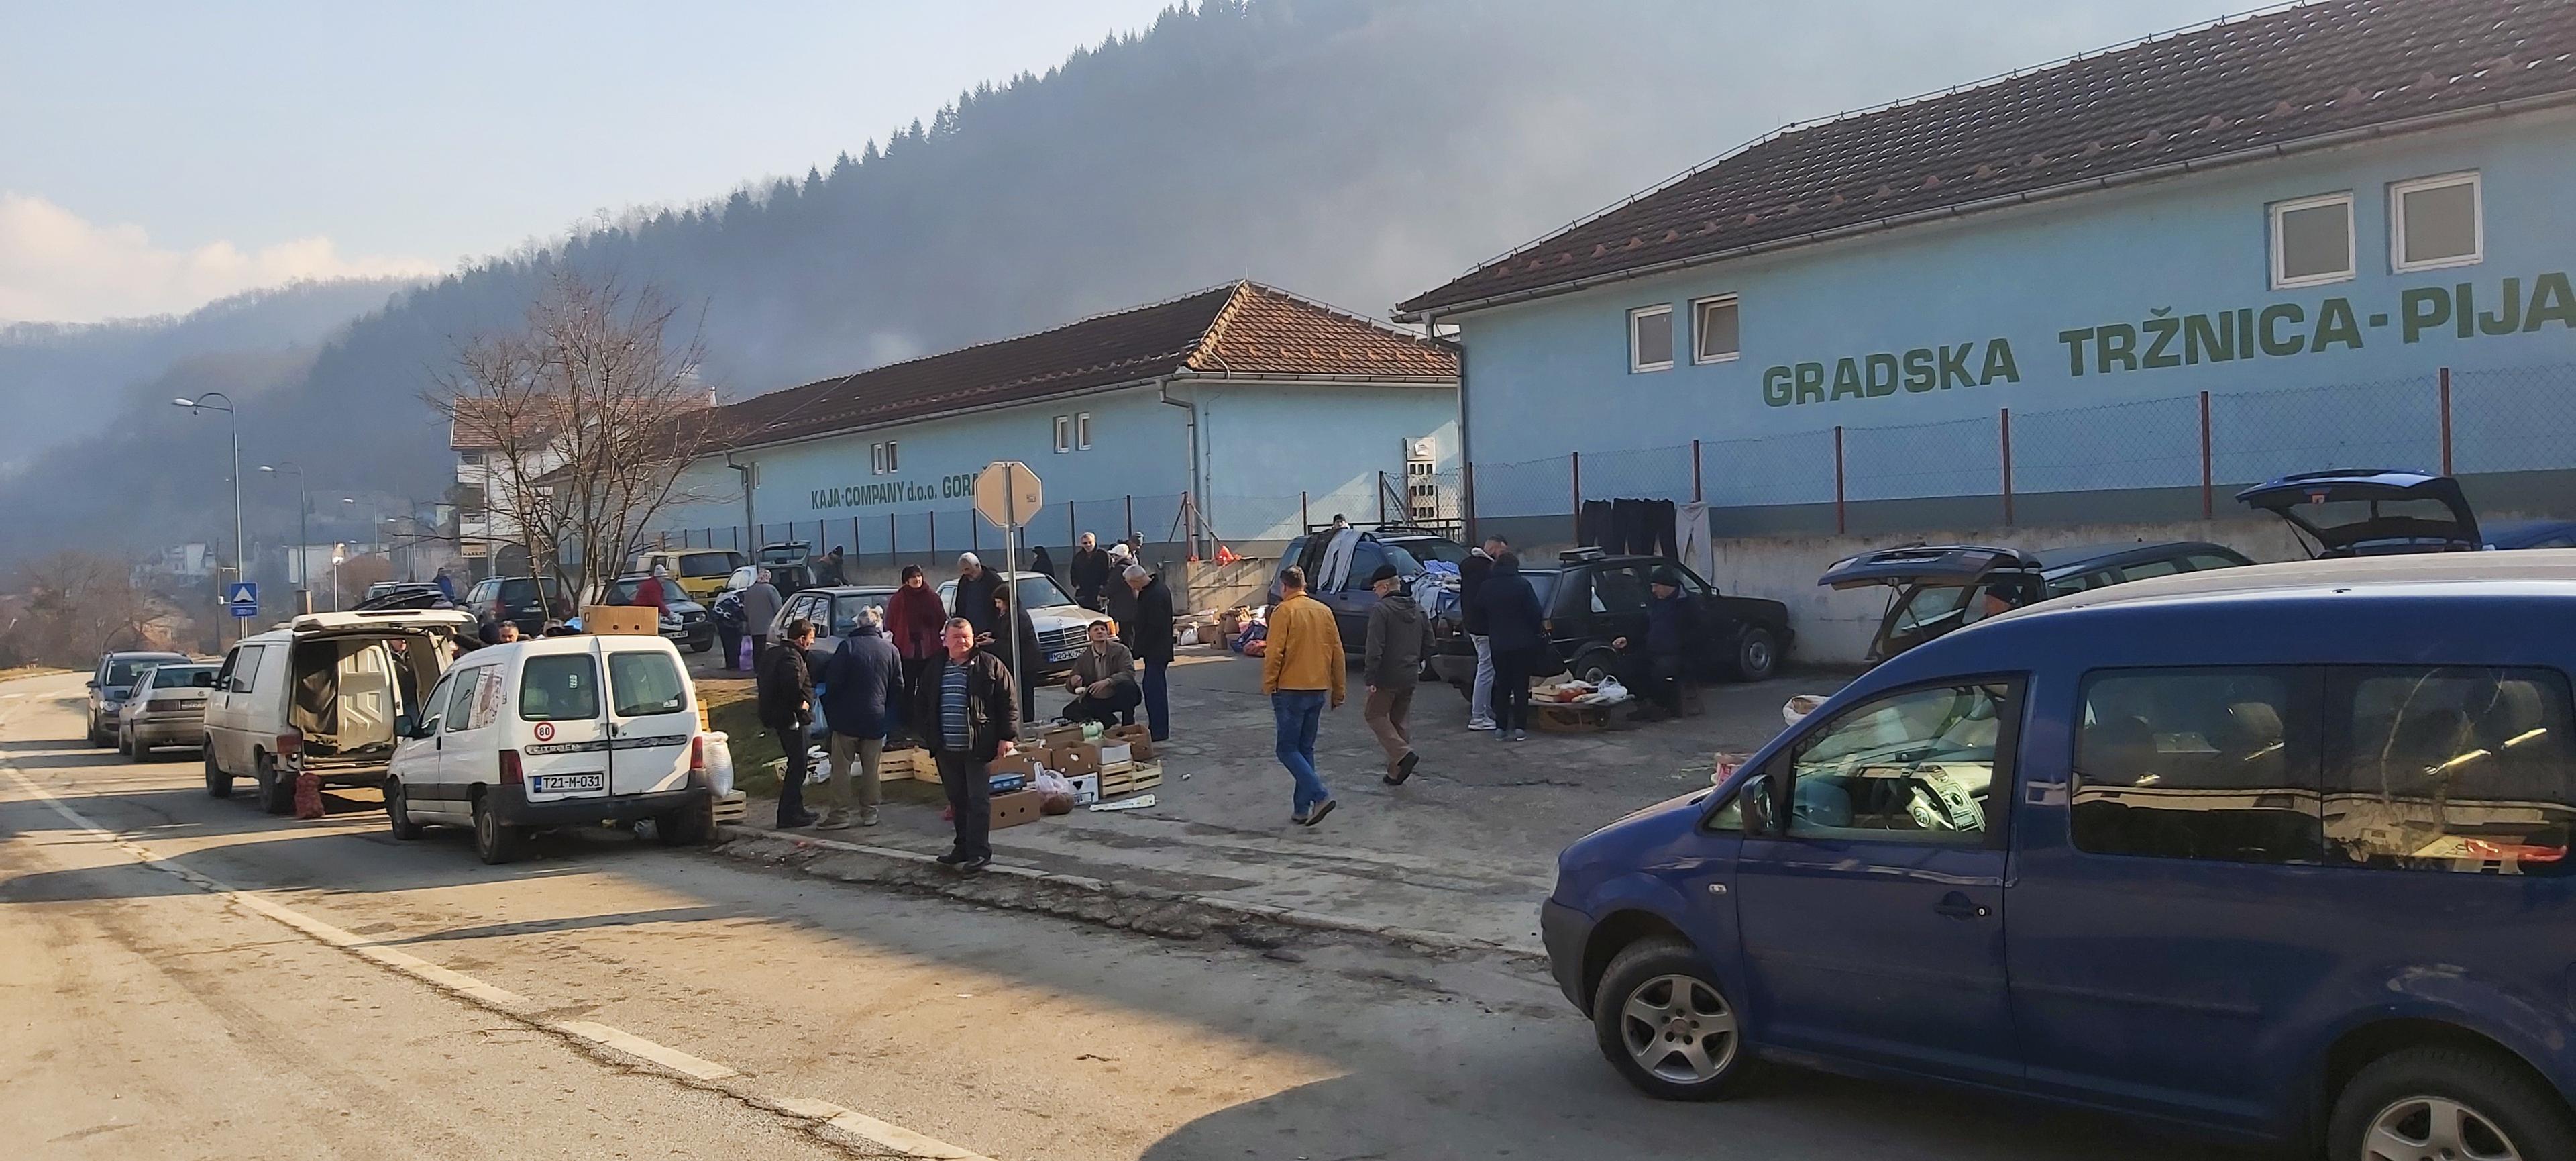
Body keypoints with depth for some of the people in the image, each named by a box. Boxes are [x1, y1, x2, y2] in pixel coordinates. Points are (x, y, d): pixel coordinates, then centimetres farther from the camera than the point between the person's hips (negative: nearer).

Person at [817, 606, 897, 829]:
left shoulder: (848, 646, -9)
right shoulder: (890, 650, 1)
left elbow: (833, 681, -10)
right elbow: (898, 686, 6)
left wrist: (831, 710, 4)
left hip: (847, 718, -3)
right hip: (876, 719, 3)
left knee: (841, 767, 3)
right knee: (871, 768, 11)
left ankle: (839, 814, 2)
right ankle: (869, 812, 14)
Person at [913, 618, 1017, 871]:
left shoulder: (989, 666, -3)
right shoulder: (934, 669, 10)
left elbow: (1008, 702, -3)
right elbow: (921, 704, 19)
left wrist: (1005, 736, -8)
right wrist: (928, 734, 10)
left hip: (977, 747, -5)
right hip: (946, 749, 5)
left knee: (978, 799, -5)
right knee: (957, 800, 12)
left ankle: (979, 851, -2)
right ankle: (963, 847, 22)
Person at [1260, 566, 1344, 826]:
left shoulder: (1284, 611, -9)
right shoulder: (1324, 611, 9)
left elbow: (1274, 653, -15)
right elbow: (1337, 653, 10)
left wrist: (1268, 685, -4)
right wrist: (1338, 691, 16)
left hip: (1291, 690, -6)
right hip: (1318, 690, 6)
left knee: (1288, 750, 0)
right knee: (1305, 749, 13)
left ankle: (1320, 796, -15)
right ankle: (1301, 809, 13)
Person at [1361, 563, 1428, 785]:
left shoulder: (1381, 610, -15)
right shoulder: (1417, 609, 9)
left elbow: (1374, 648, -21)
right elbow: (1428, 643, 14)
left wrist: (1370, 677, -17)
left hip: (1388, 676, -7)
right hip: (1410, 676, 7)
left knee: (1374, 714, 7)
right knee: (1400, 720, 15)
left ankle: (1403, 754, -11)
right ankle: (1396, 772, 16)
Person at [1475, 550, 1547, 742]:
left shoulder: (1487, 587, 3)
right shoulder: (1522, 584, -9)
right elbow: (1535, 612, -10)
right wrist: (1540, 632, 2)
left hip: (1498, 644, 3)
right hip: (1522, 643, -3)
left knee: (1501, 685, 11)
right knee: (1521, 686, 3)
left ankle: (1500, 727, 9)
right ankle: (1520, 728, 0)